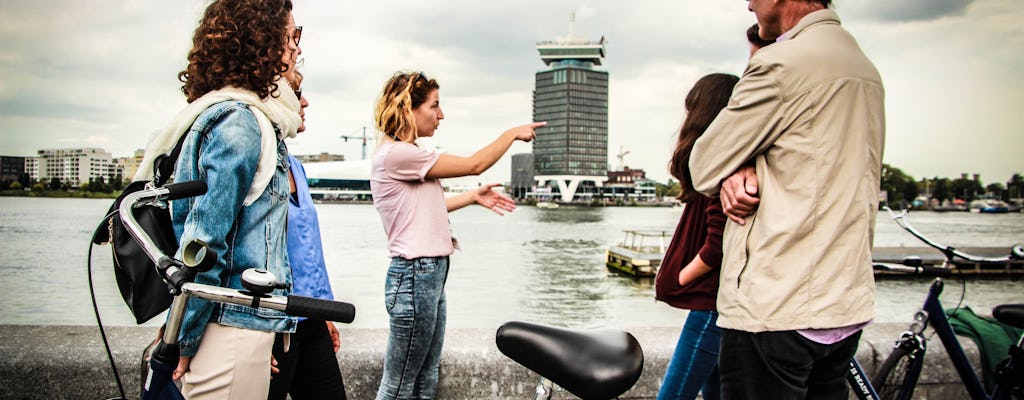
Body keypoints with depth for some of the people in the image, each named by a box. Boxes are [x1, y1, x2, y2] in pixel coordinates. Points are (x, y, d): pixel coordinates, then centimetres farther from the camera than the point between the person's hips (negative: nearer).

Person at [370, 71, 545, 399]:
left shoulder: (403, 154, 15)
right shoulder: (395, 153, -16)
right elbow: (474, 165, -11)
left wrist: (474, 197, 16)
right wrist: (513, 133, 2)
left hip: (431, 274, 10)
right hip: (415, 275, -10)